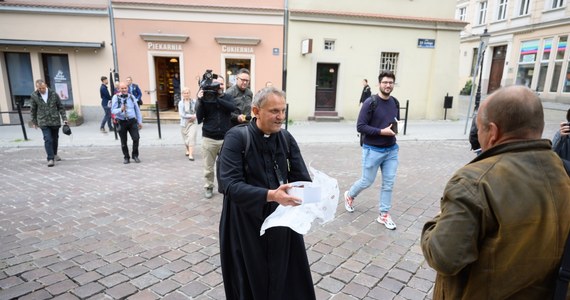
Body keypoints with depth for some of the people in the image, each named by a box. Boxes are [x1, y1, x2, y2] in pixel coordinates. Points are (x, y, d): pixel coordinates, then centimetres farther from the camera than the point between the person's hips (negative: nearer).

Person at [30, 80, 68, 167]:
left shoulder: (53, 94, -2)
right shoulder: (34, 96, -2)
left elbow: (60, 107, 4)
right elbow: (32, 110, 7)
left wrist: (64, 118, 0)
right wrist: (34, 122, 10)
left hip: (55, 121, 2)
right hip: (43, 122, -2)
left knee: (55, 139, 14)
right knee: (48, 140, -11)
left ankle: (54, 154, 35)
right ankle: (50, 159, -8)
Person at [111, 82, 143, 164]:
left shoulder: (132, 97, 7)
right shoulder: (116, 97, -1)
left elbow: (137, 109, 11)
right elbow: (113, 110, -6)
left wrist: (140, 121, 10)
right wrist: (121, 110, -26)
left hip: (132, 121, 1)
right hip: (121, 122, -1)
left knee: (136, 138, -11)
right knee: (123, 142, 6)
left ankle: (135, 155, 8)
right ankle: (126, 157, 24)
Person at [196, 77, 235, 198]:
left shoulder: (227, 97, 5)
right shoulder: (205, 98, 2)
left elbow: (232, 107, -18)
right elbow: (199, 119, -5)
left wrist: (217, 98, -22)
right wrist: (200, 101, -16)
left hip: (226, 138, 0)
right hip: (209, 139, 0)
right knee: (208, 168, 8)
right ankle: (209, 187, 25)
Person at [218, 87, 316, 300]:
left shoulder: (287, 139, 0)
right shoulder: (237, 138, -14)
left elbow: (302, 179, -4)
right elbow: (230, 185, -23)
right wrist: (270, 195, -36)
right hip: (245, 227, -4)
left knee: (287, 282, 14)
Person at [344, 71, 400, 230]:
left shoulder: (395, 102, 7)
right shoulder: (370, 102, -13)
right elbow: (360, 126, -16)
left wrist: (395, 128, -1)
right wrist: (382, 131, -21)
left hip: (391, 150, 6)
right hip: (373, 150, -5)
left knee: (389, 183, 7)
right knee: (367, 181, 7)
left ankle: (384, 215, 20)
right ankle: (349, 195, 36)